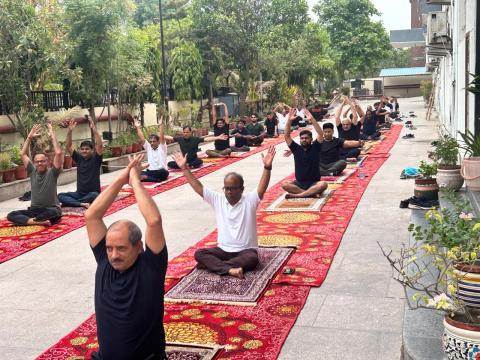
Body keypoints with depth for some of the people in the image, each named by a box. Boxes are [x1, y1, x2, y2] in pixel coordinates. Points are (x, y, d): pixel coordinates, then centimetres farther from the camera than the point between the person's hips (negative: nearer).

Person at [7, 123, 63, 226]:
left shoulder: (52, 172, -4)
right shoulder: (32, 171, 8)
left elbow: (59, 153, -17)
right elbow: (23, 154, 10)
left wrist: (52, 135, -12)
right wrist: (29, 137, 6)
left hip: (51, 209, -4)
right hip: (34, 209, 4)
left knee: (54, 213, -41)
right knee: (11, 215, -19)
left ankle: (32, 220, -18)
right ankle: (40, 221, -33)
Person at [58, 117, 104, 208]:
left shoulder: (96, 159, -2)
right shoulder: (79, 158, 8)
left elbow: (100, 145, -18)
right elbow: (68, 147, 0)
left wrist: (93, 129, -26)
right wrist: (70, 131, -13)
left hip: (92, 193, -4)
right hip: (79, 193, 4)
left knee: (94, 196, -39)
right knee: (60, 196, -19)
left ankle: (71, 202, -22)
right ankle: (82, 204, -34)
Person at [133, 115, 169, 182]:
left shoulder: (162, 147, 2)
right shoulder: (148, 147, 13)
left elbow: (162, 137, -13)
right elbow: (142, 139, 4)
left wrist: (161, 125, -25)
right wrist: (138, 127, -5)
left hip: (160, 172, -3)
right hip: (150, 172, 3)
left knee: (164, 172, -40)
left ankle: (145, 177, -33)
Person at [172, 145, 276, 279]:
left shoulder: (249, 200, -7)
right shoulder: (218, 199, 3)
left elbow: (262, 188, -24)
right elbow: (198, 187, 1)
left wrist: (267, 167, -40)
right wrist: (185, 168, -6)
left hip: (245, 250, -3)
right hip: (223, 250, 3)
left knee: (252, 259, -36)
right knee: (199, 253, -19)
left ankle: (212, 264, -31)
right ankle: (229, 269, -38)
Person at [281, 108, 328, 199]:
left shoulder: (315, 147, 0)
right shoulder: (296, 149, 5)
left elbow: (320, 134, -15)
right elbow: (287, 136, -4)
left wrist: (312, 119, -25)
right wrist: (289, 120, -17)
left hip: (314, 183, -2)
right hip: (299, 183, 2)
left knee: (323, 184, -35)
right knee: (284, 184, -26)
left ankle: (297, 195, -31)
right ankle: (311, 193, -26)